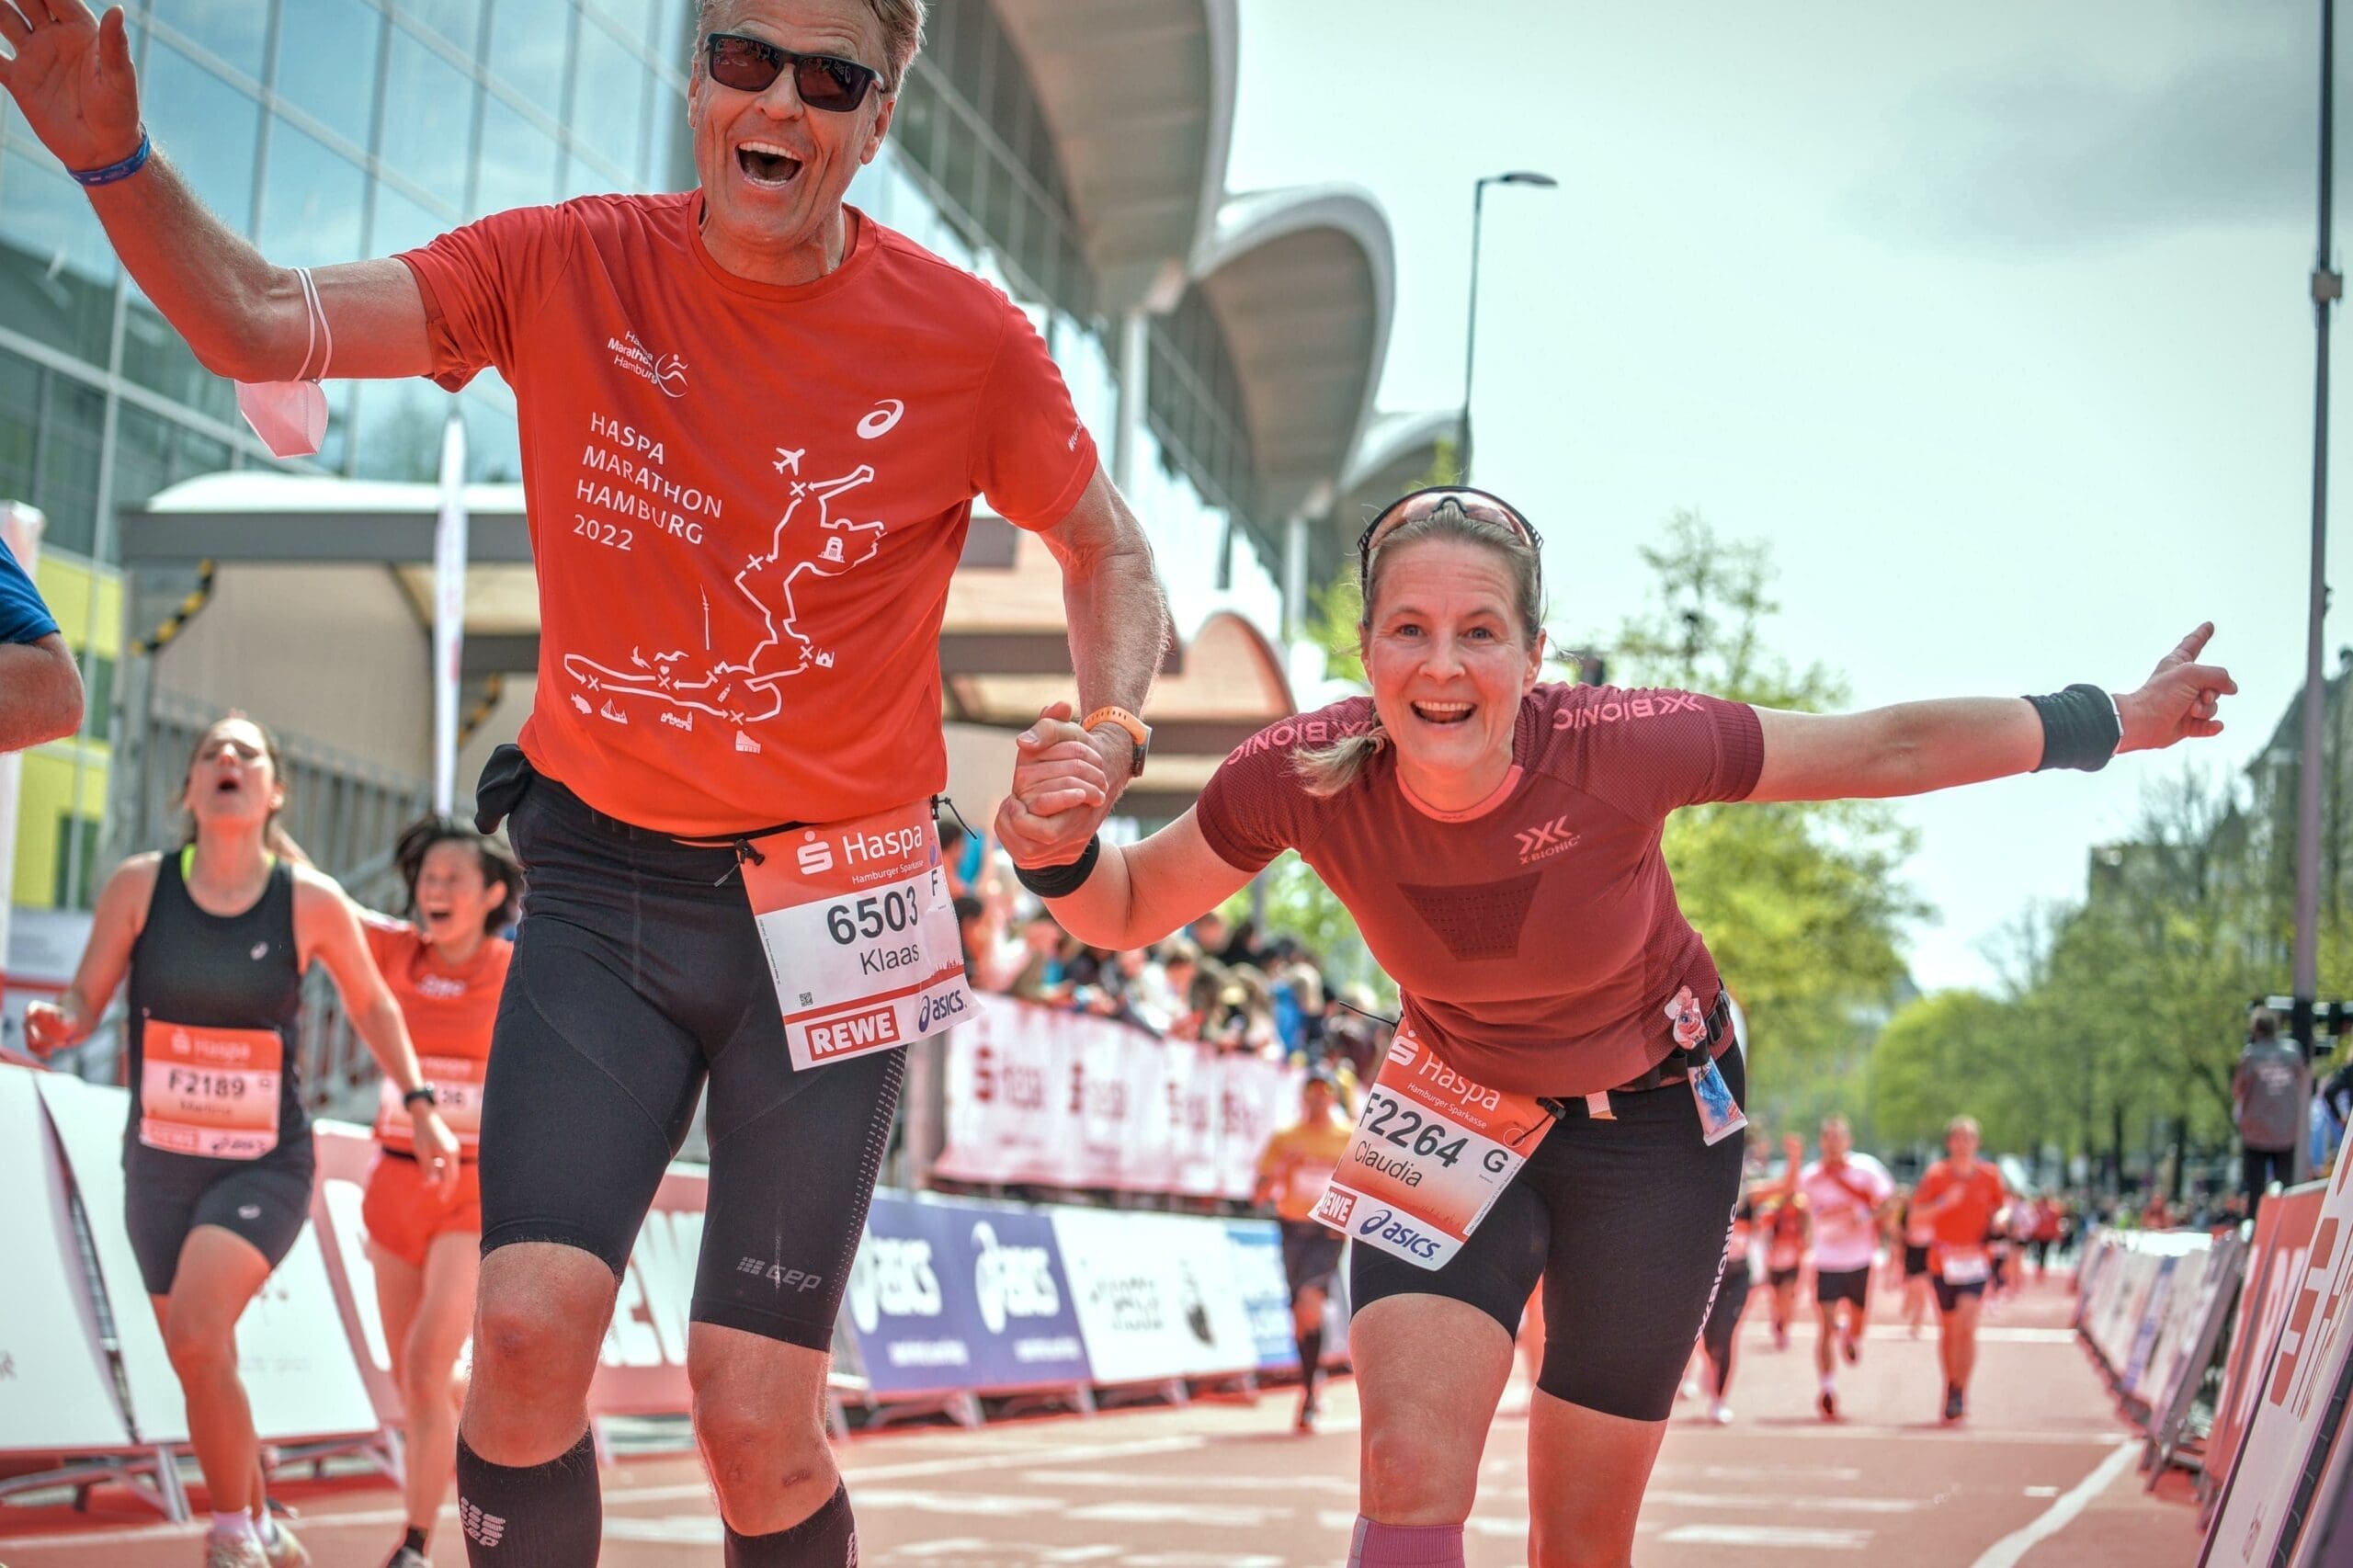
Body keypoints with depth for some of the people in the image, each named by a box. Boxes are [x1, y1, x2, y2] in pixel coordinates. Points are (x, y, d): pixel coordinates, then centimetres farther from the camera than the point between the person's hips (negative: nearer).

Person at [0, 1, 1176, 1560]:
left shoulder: (965, 338, -6)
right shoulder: (568, 269, -3)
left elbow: (1110, 556, 9)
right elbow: (263, 323, -10)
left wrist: (1109, 738, -10)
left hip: (828, 918, -1)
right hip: (600, 886, 1)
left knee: (756, 1419, -4)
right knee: (528, 1319, -15)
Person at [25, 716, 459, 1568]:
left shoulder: (311, 903, -9)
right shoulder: (139, 885, -7)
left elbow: (370, 1002, 8)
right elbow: (85, 998, 0)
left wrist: (420, 1106, 5)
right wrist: (56, 1024, -22)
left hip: (267, 1165, -3)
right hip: (158, 1162, 3)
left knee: (198, 1335, -25)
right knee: (200, 1366, 13)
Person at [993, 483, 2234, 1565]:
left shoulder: (1627, 748, -31)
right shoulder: (1300, 778, -26)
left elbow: (1884, 749, -17)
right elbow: (1128, 910, -10)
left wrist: (2110, 724, -11)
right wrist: (1054, 847, -32)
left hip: (1657, 1118, 0)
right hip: (1457, 1111, 1)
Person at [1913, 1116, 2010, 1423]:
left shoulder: (1989, 1175, 1)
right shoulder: (1937, 1174, -2)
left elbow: (2003, 1205, 14)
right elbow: (1917, 1210, -6)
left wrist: (1999, 1217, -8)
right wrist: (1944, 1202, -22)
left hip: (1975, 1259, -1)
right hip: (1943, 1259, 1)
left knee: (1966, 1327, -15)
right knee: (1947, 1329, 10)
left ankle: (1960, 1392, -13)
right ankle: (1951, 1385, 27)